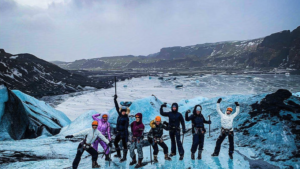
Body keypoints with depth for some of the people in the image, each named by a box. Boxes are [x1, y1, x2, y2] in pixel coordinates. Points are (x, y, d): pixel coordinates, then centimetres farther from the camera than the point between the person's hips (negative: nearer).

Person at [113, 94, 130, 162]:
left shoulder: (126, 118, -17)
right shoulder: (120, 115, 2)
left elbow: (126, 127, -20)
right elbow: (117, 107, 7)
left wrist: (126, 136, -22)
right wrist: (115, 100, 7)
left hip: (123, 132, -9)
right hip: (119, 132, 9)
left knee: (124, 144, 0)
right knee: (115, 142, 20)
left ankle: (124, 157, 12)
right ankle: (118, 154, 36)